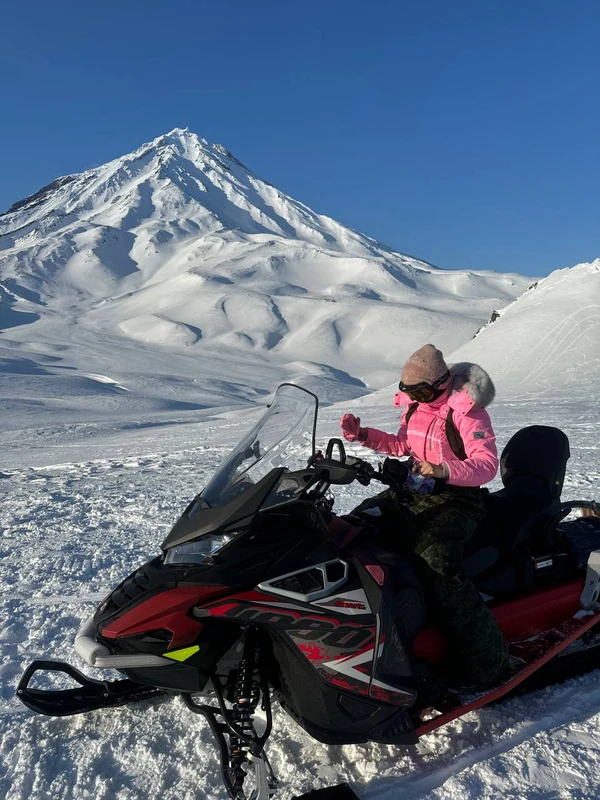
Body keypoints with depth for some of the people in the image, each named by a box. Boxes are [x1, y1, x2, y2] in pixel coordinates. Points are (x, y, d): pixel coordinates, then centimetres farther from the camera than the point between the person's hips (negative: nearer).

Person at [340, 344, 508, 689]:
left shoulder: (466, 409, -13)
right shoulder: (416, 404, 9)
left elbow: (487, 464, -20)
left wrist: (444, 470, -37)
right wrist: (363, 435, 9)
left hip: (455, 498, -8)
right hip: (413, 491, 8)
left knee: (437, 562, -32)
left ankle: (486, 660, -19)